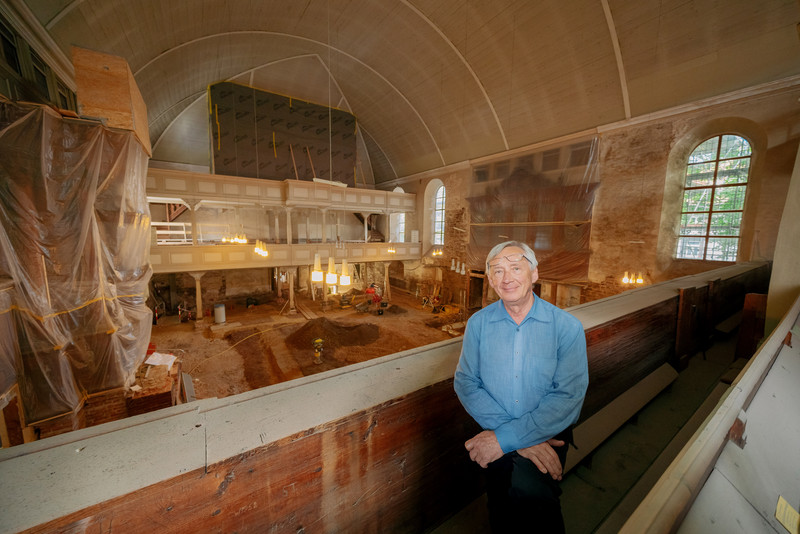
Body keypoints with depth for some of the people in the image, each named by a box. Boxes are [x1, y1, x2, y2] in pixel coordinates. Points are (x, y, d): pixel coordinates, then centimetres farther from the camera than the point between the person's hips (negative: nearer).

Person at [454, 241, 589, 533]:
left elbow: (569, 397, -12)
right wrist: (514, 435, -17)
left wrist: (506, 437, -17)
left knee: (526, 489, -26)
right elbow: (466, 382, -6)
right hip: (498, 438, 2)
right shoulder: (478, 323, -1)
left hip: (549, 437, -1)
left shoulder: (567, 327, -6)